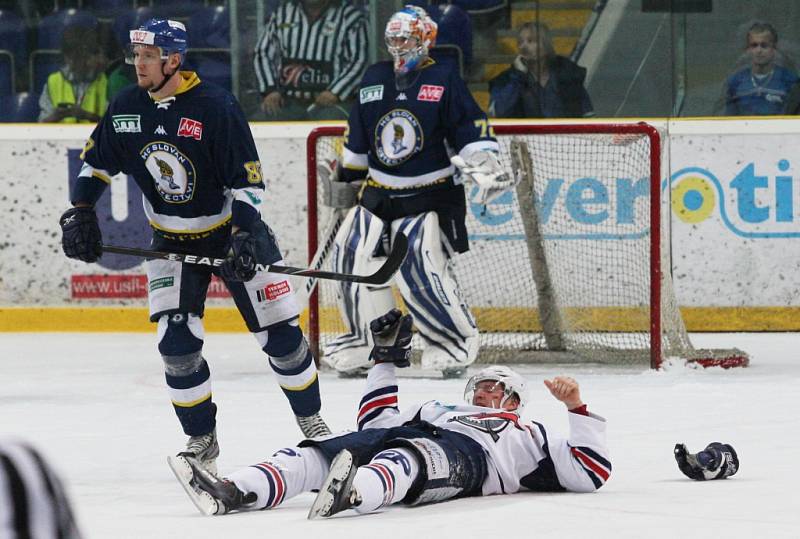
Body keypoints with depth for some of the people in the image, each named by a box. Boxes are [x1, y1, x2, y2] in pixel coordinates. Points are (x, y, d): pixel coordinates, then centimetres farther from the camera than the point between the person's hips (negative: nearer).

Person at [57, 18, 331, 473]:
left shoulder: (216, 107, -21)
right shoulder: (127, 108, -6)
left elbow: (247, 179, -20)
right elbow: (98, 161, 10)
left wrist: (244, 235, -29)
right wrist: (81, 213, -1)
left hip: (234, 232, -3)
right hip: (173, 242, 3)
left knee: (280, 332, 0)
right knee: (177, 342, -9)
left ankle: (311, 419, 20)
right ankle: (202, 437, 7)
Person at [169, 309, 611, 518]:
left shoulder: (527, 438, 34)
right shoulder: (435, 408, 48)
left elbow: (588, 473, 22)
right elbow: (376, 419, 44)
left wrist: (577, 408, 13)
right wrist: (387, 357, 41)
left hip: (464, 453, -5)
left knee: (406, 457, -43)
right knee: (314, 455, -23)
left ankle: (350, 494, -78)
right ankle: (232, 493, -49)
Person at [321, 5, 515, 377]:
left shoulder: (444, 80, -6)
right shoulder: (374, 79, 10)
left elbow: (472, 128, -10)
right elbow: (357, 139, 19)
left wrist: (484, 167, -23)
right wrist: (347, 179, 22)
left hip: (430, 196, -6)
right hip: (378, 192, 6)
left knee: (422, 270, -18)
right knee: (352, 254, -2)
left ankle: (457, 340, -4)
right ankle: (366, 340, 12)